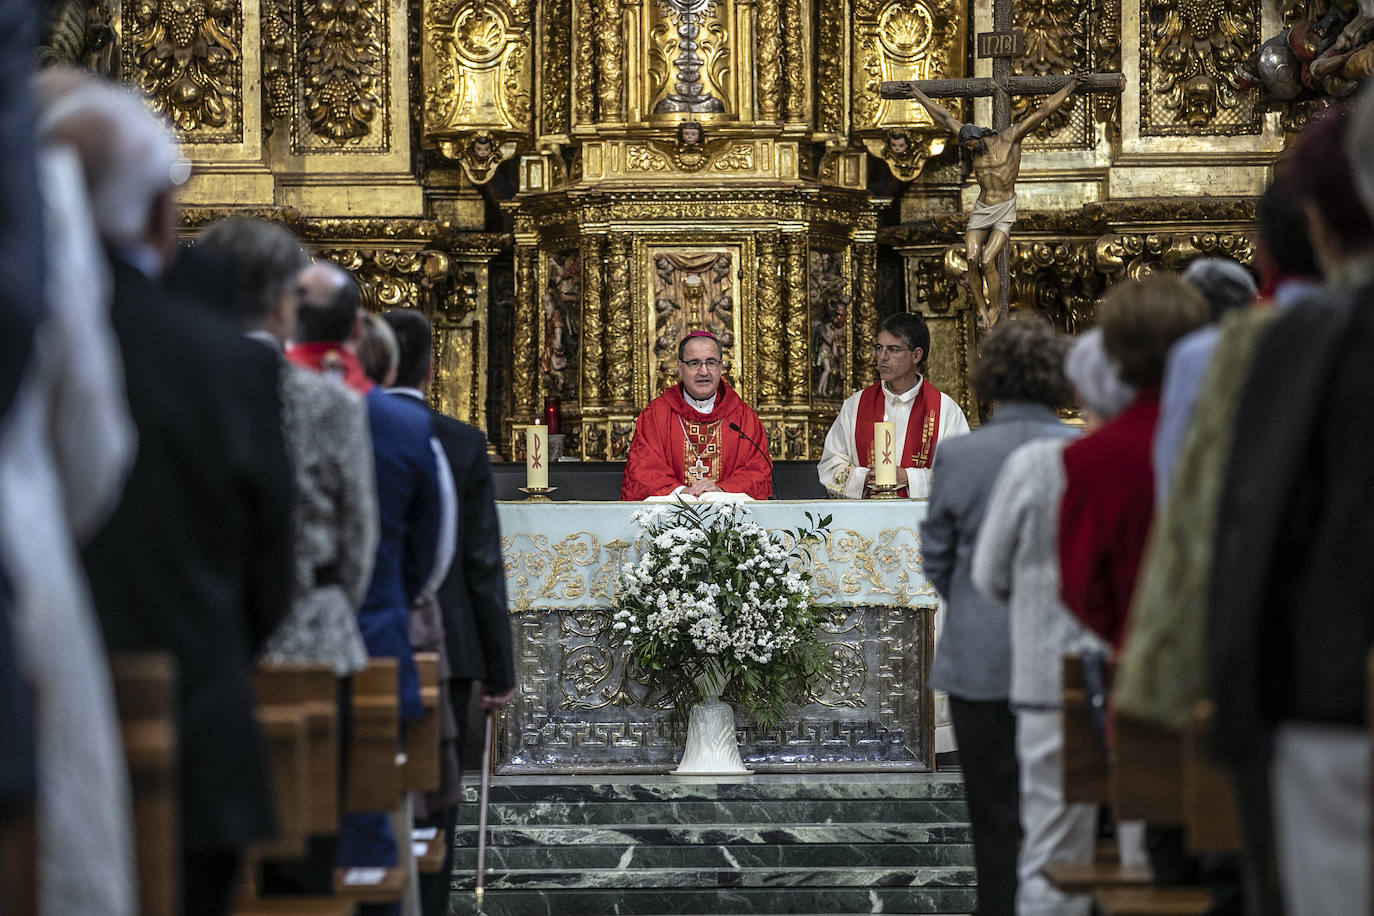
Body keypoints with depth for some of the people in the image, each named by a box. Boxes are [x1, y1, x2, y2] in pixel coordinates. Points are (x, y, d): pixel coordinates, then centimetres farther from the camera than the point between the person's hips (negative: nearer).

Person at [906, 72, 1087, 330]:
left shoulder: (1011, 138, -5)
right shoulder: (974, 145, 8)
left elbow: (1042, 112, -8)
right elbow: (944, 118, 16)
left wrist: (1070, 87, -10)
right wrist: (917, 93, 23)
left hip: (1004, 211, -5)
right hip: (981, 210, 5)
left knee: (987, 261, -17)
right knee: (972, 259, -11)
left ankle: (994, 308, 1)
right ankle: (980, 308, 3)